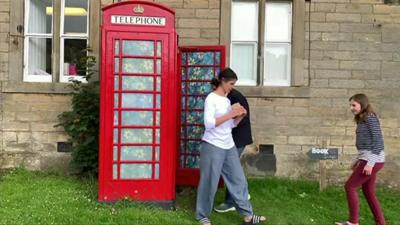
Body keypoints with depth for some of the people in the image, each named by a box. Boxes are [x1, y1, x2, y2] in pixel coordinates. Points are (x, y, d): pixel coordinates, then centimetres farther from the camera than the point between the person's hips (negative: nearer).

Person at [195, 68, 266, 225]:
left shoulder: (227, 100, 13)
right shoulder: (211, 98, -11)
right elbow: (208, 124, -21)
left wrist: (240, 116, -2)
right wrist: (231, 114, -21)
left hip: (229, 146, 8)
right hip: (213, 146, -8)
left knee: (238, 180, 11)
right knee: (209, 182, 2)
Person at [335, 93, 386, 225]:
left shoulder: (370, 118, -13)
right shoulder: (362, 120, 15)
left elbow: (378, 141, -19)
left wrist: (370, 163, -22)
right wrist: (359, 160, 22)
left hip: (372, 160, -10)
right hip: (367, 158, 10)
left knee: (350, 186, -4)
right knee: (368, 192, 12)